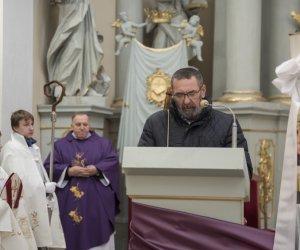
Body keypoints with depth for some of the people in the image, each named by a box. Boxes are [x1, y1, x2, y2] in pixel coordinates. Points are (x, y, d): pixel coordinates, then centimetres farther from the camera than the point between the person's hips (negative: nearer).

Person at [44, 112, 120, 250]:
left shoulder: (103, 143, 11)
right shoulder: (60, 145, 10)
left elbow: (113, 162, -1)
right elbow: (49, 167, 1)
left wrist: (97, 170, -17)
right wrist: (69, 171, -14)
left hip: (97, 199, 0)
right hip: (69, 199, 0)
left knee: (98, 234, -3)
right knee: (72, 235, 0)